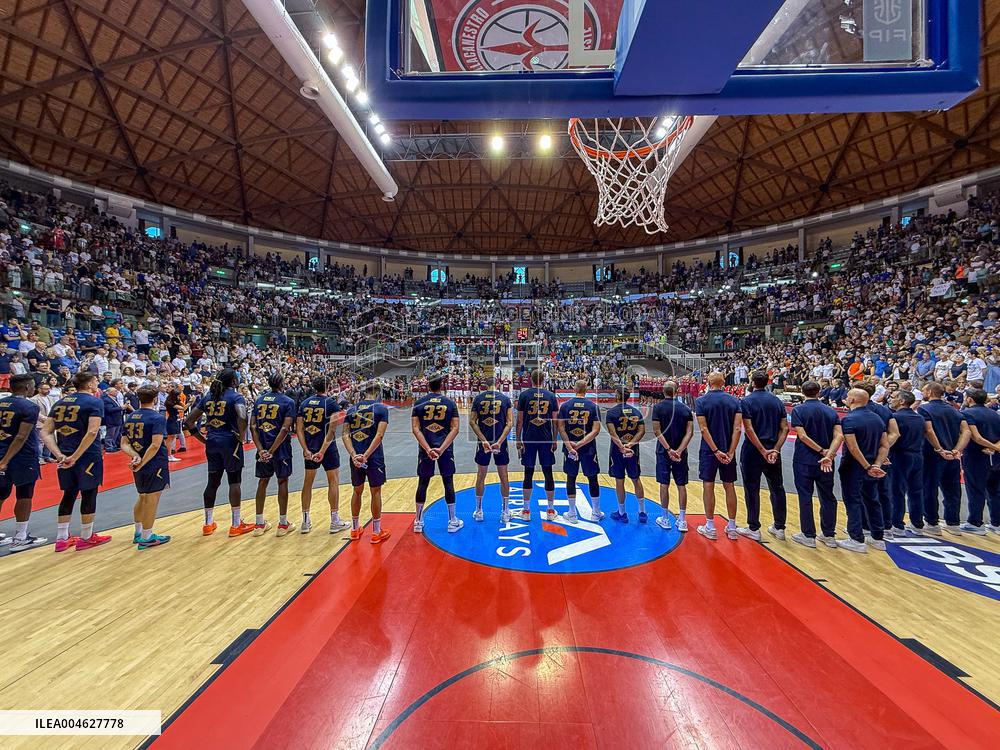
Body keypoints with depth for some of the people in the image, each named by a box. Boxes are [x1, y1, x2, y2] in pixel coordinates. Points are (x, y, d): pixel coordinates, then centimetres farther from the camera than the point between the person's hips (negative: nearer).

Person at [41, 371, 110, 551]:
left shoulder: (60, 402, 11)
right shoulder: (94, 402, -10)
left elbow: (45, 432, 4)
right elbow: (92, 432, -22)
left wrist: (59, 455, -3)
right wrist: (75, 457, -16)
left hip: (65, 456, 6)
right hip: (88, 455, -6)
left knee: (69, 495, 17)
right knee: (89, 495, 6)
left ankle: (62, 539, 23)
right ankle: (86, 538, 16)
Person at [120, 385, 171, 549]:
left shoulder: (130, 417, 7)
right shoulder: (157, 418, -16)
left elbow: (124, 444, 4)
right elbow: (155, 445, -26)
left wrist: (135, 455, -10)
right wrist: (142, 463, -17)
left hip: (138, 464, 8)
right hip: (154, 464, -8)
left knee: (143, 497, 22)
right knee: (151, 500, 3)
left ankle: (138, 532, 34)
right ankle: (146, 538, 11)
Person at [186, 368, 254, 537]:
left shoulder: (208, 396, 11)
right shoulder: (236, 397, -9)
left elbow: (190, 421, 11)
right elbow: (242, 418, -27)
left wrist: (202, 438, 14)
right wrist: (242, 436, -13)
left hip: (212, 442, 6)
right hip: (230, 442, -6)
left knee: (212, 482, 15)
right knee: (234, 482, 2)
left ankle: (208, 523, 26)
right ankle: (236, 525, 8)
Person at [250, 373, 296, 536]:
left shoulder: (259, 400, 7)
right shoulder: (288, 402, -7)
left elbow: (252, 426, -1)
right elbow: (285, 429, -17)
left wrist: (261, 449, -5)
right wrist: (272, 451, -14)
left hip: (263, 447, 5)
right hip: (280, 448, -4)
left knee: (262, 482, 15)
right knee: (282, 482, 6)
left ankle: (259, 524, 24)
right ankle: (283, 524, 13)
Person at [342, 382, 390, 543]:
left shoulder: (352, 409, 8)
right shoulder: (382, 409, -4)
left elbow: (345, 435, -1)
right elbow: (379, 435, -16)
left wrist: (354, 455, -10)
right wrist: (366, 456, -17)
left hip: (355, 457, 4)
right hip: (374, 457, -4)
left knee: (357, 491, 19)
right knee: (375, 492, 8)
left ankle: (355, 529, 32)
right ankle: (376, 533, 17)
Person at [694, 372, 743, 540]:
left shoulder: (701, 401, -6)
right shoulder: (735, 401, 1)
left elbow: (704, 429, -14)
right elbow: (737, 428, -8)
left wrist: (716, 451, -12)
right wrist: (730, 452, -9)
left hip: (708, 450, -2)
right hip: (728, 450, 3)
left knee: (708, 486, 5)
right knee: (729, 486, 11)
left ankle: (710, 528, 11)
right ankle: (732, 528, 20)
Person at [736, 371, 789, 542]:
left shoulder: (747, 401, -8)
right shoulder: (777, 401, 7)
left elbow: (749, 429, -18)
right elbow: (785, 428, 0)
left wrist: (762, 450, -15)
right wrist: (775, 449, -6)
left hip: (752, 451, -5)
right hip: (773, 450, 5)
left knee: (752, 490, 4)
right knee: (777, 489, 16)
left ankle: (754, 529, 12)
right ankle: (779, 528, 25)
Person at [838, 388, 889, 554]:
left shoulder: (849, 419, -17)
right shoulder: (877, 418, 6)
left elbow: (853, 448, -23)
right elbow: (885, 445, 4)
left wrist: (867, 467, -15)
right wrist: (877, 465, -2)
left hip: (853, 467, -7)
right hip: (871, 467, 7)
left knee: (853, 502, 2)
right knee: (872, 500, 18)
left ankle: (858, 540, 7)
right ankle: (877, 538, 28)